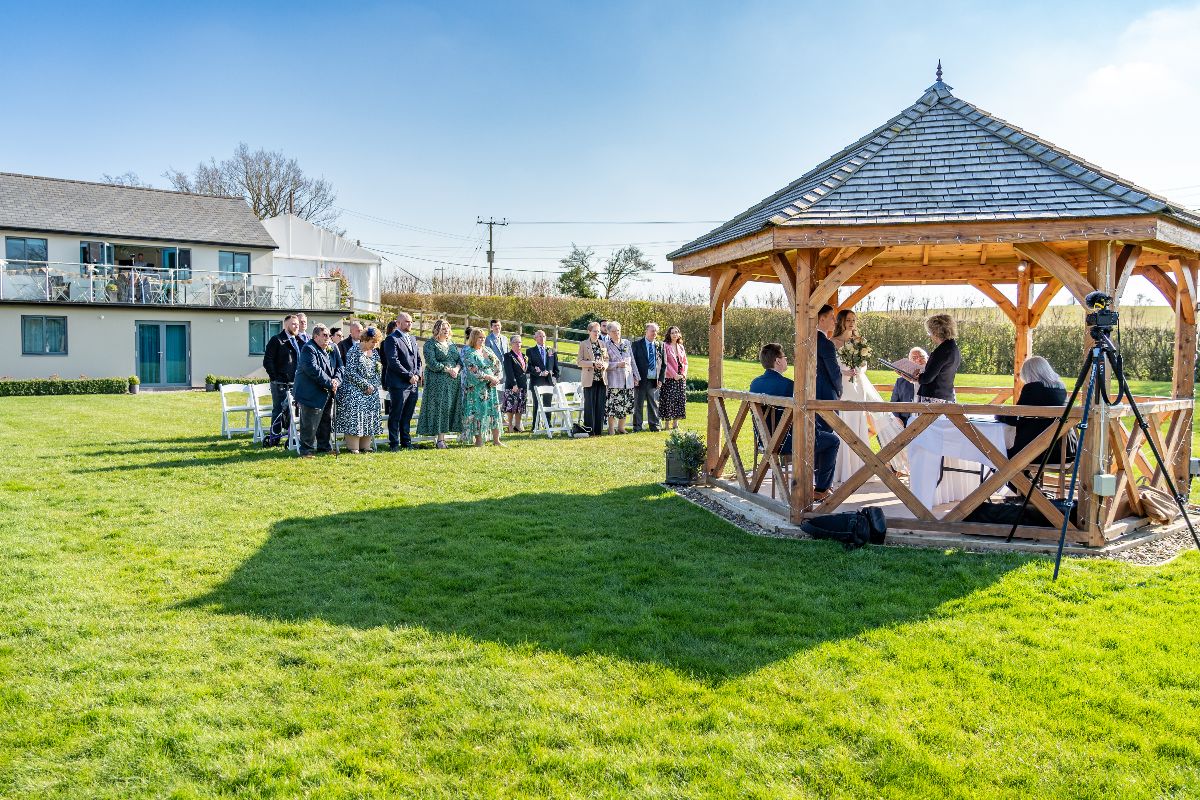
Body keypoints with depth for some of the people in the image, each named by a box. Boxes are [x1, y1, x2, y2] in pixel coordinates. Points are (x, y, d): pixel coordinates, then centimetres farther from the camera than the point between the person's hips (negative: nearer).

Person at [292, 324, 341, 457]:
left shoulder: (329, 350, 13)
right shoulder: (308, 349, -13)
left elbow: (337, 368, 15)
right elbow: (313, 370, -23)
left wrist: (336, 380, -7)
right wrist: (330, 383, -20)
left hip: (326, 394, 9)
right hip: (312, 394, -9)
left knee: (327, 422, 16)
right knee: (310, 425, -5)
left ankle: (325, 447, 28)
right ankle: (306, 450, 4)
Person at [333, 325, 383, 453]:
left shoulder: (374, 352, 9)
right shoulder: (353, 351, -11)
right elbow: (350, 372, -15)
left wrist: (376, 386, 1)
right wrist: (366, 385, -15)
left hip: (371, 391, 7)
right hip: (355, 389, -7)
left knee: (370, 416, 5)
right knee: (354, 416, -7)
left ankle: (365, 445, 12)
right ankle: (352, 446, -1)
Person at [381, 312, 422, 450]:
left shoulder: (412, 339, 18)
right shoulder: (392, 339, -7)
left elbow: (418, 359, 21)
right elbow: (393, 362, -15)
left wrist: (417, 374, 3)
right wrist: (409, 376, -14)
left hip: (413, 384, 7)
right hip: (399, 384, -7)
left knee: (407, 416, 13)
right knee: (396, 416, -1)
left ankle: (406, 442, 20)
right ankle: (394, 443, 6)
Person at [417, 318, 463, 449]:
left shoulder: (452, 344, 18)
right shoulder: (430, 344, -2)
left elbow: (460, 360, 15)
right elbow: (431, 363, -12)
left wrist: (457, 368, -7)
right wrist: (448, 369, -14)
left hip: (453, 382, 6)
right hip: (437, 381, -6)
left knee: (450, 408, 1)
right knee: (439, 407, -8)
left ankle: (442, 437, 5)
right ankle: (440, 439, -6)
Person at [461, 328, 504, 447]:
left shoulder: (488, 350, 14)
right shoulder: (469, 353, -5)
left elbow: (498, 365, 13)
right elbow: (474, 371, -15)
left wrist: (497, 378, -4)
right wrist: (489, 377, -17)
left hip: (491, 386, 6)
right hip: (477, 388, -6)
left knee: (494, 410, 4)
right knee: (478, 411, -4)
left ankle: (496, 439, 9)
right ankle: (478, 440, 4)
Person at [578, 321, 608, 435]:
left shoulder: (602, 344, 13)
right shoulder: (583, 344, 1)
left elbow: (607, 359, 16)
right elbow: (579, 362, -4)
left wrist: (603, 365, -7)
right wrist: (593, 363, -16)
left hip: (601, 379, 4)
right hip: (589, 379, -4)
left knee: (600, 405, 4)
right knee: (589, 405, -3)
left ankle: (598, 430, 11)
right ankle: (589, 430, 2)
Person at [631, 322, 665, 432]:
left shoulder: (660, 345, 9)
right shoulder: (637, 344, 0)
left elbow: (664, 364, 11)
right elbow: (633, 361, -2)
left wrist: (661, 379, 3)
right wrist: (635, 377, -10)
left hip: (654, 380, 3)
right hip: (641, 379, -3)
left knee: (654, 404, 9)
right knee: (638, 404, 3)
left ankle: (655, 425, 17)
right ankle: (637, 426, 10)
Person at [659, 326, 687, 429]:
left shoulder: (681, 347, 13)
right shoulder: (665, 346, -4)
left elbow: (685, 362, 15)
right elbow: (665, 363, -10)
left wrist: (684, 374, -2)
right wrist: (675, 375, -15)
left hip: (681, 378, 5)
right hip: (669, 378, -5)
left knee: (680, 400, 5)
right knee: (668, 401, -4)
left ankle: (676, 424, 12)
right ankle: (668, 424, 2)